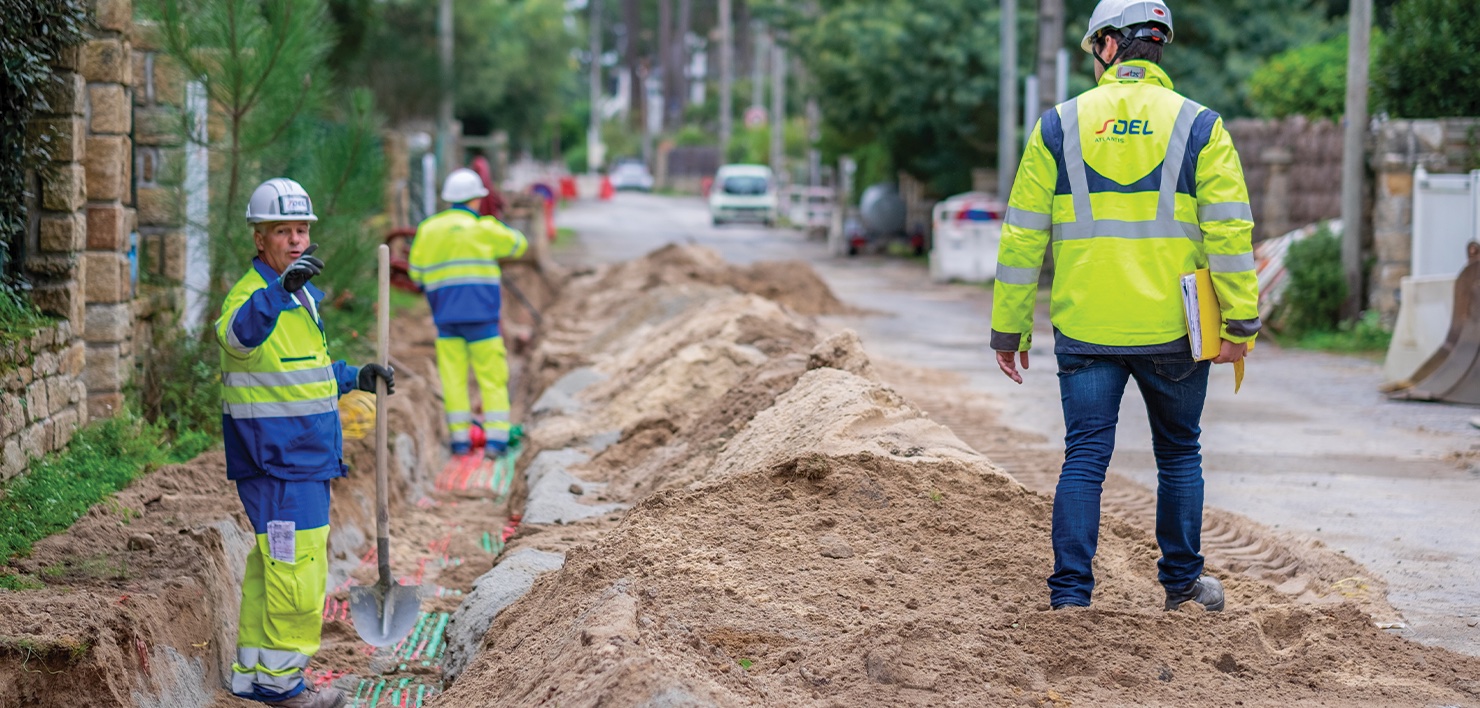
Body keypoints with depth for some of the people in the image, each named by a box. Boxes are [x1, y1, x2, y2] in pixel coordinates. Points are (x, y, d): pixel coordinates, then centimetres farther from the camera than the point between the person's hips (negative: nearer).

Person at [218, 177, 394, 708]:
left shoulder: (303, 296, 16)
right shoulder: (252, 295, -15)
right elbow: (240, 335, -40)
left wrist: (356, 378, 16)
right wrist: (279, 286, -54)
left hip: (305, 457, 10)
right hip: (276, 459, -10)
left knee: (271, 564, 15)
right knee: (296, 565, -7)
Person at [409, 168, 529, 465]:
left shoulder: (427, 229, 6)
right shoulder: (483, 228, -5)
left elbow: (416, 274, 9)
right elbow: (519, 245, 8)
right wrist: (501, 231, 26)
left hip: (445, 318, 3)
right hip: (481, 315, -3)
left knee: (453, 377, 8)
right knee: (492, 376, 1)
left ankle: (460, 439, 7)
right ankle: (496, 437, -5)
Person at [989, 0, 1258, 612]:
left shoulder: (1059, 125, 2)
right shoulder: (1199, 126, 0)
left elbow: (1022, 236, 3)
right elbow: (1230, 230, -6)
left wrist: (1009, 330, 8)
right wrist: (1239, 323, -3)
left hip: (1085, 331, 0)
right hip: (1172, 331, 0)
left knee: (1084, 458, 4)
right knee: (1178, 454, 16)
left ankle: (1070, 595, -3)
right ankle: (1182, 583, 27)